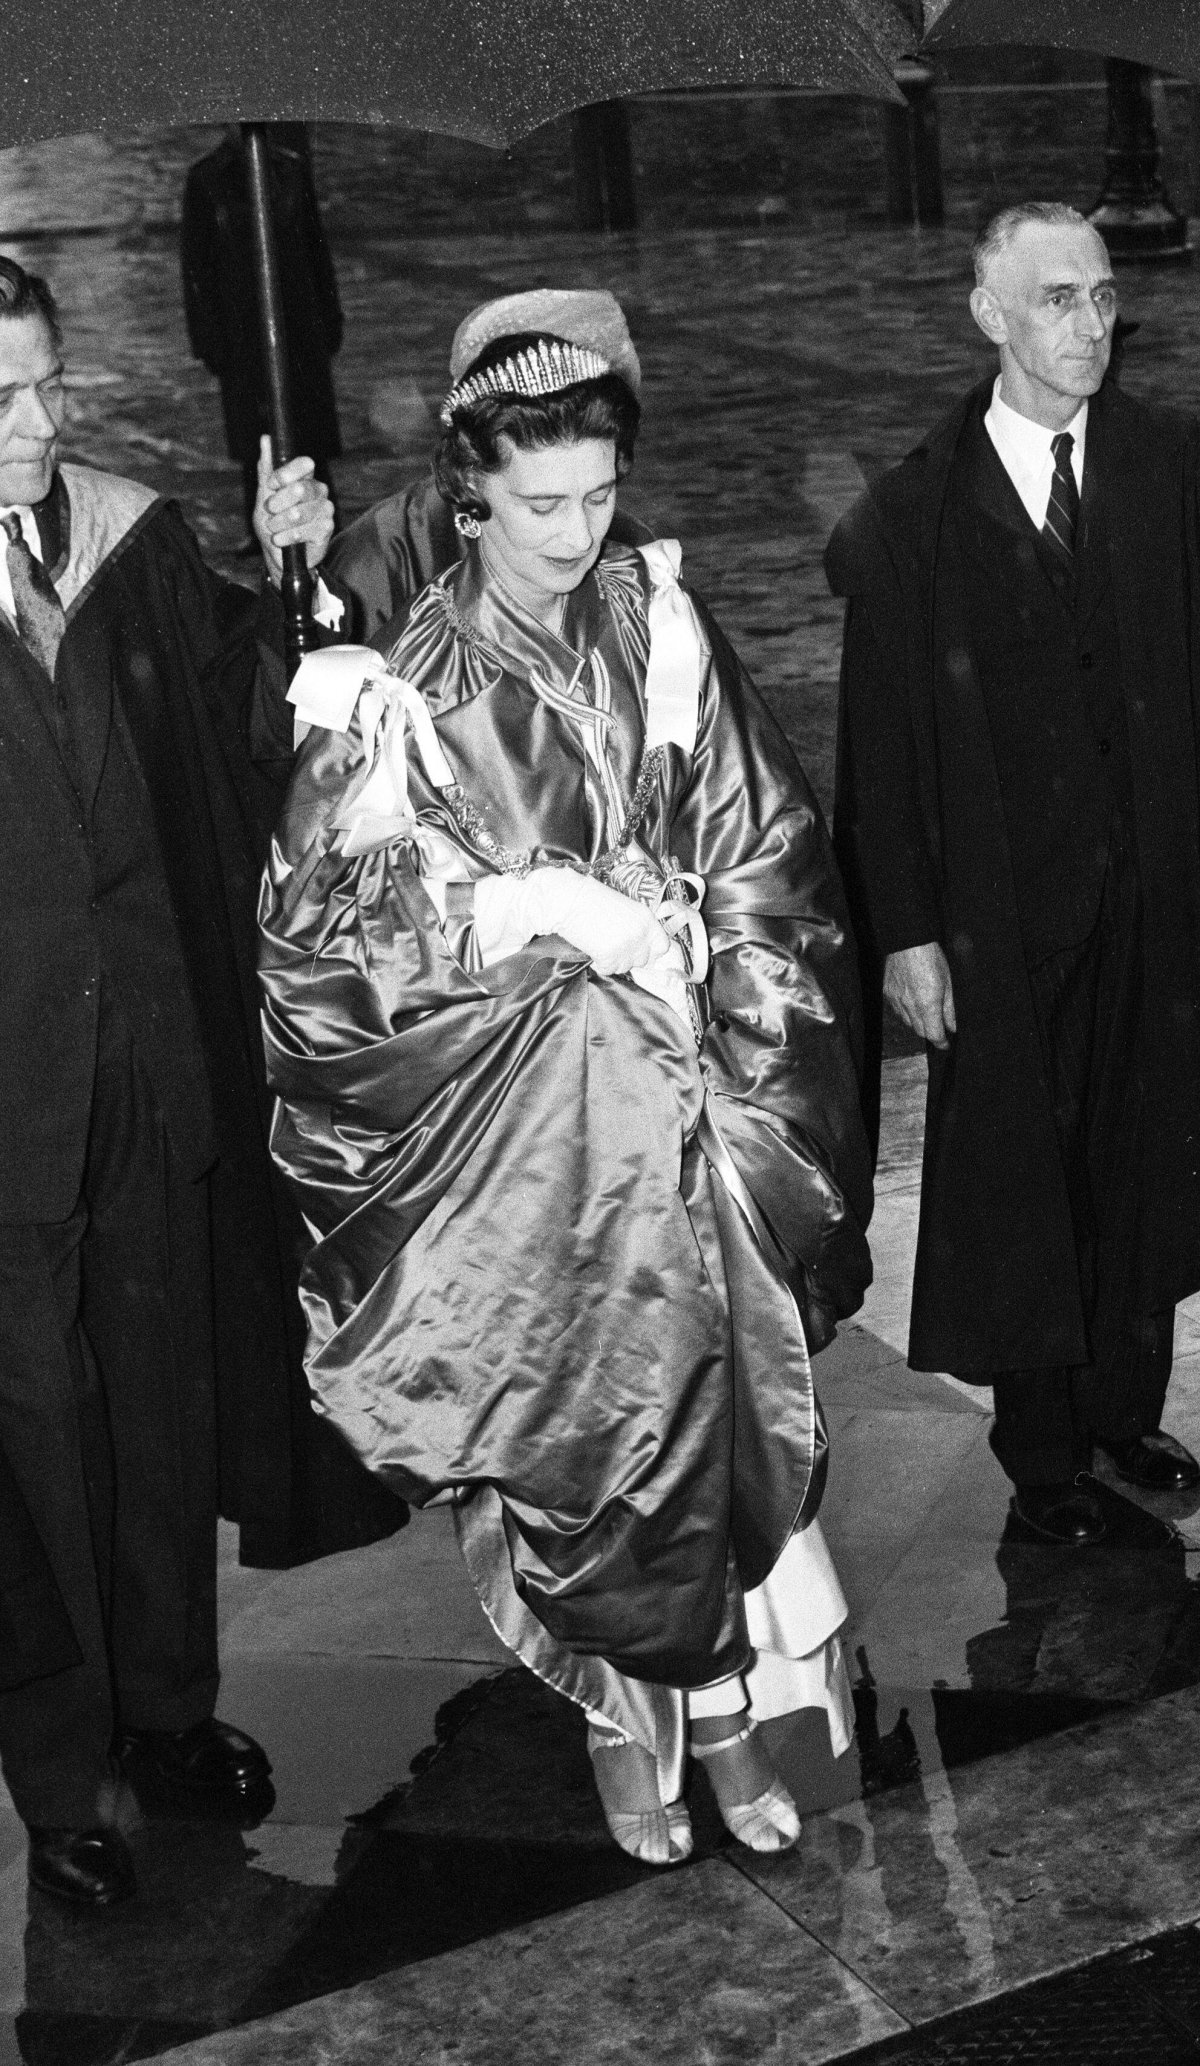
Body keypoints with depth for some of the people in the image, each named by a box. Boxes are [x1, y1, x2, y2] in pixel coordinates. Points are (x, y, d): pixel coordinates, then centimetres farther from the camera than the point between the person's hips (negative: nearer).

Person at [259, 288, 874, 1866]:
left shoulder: (660, 627, 0)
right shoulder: (402, 691, -9)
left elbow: (763, 855, 5)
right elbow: (320, 927, -9)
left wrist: (737, 1035, -4)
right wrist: (529, 907, -17)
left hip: (685, 1089, 3)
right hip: (518, 1127, -2)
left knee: (725, 1396, 7)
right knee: (571, 1427, 6)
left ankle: (725, 1707, 26)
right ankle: (620, 1720, 28)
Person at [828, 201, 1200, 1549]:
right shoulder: (915, 514, -7)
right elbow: (883, 739, -6)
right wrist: (904, 930, -9)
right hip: (1002, 912, -2)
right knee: (1016, 1180, 9)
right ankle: (1041, 1453, 26)